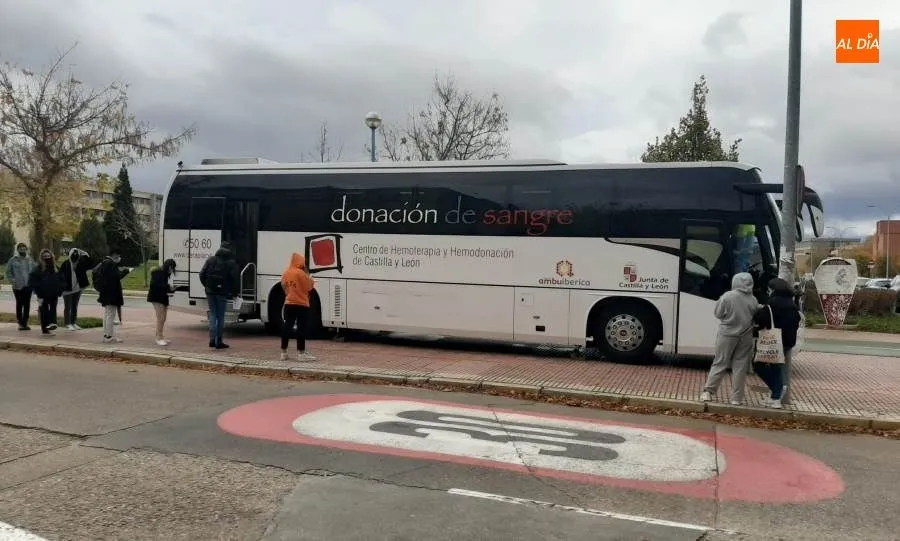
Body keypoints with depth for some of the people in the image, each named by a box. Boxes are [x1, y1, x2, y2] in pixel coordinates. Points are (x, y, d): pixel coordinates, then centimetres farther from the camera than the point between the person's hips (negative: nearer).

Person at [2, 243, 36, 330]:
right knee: (19, 304, 2)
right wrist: (12, 280, -13)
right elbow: (8, 272, 1)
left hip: (28, 286, 3)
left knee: (27, 304, 3)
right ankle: (20, 323, 10)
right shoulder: (13, 260, -1)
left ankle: (25, 322, 10)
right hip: (17, 286, -3)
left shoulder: (30, 260, 10)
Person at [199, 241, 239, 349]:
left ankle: (212, 339, 1)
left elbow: (202, 274, 4)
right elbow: (235, 279, -11)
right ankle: (218, 341, 6)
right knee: (220, 316, 5)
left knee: (213, 314, 12)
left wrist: (207, 286, 15)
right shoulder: (231, 263, -3)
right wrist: (233, 292, 1)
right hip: (222, 293, -3)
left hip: (210, 292, 3)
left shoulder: (211, 260, 6)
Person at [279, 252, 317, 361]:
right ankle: (301, 353, -3)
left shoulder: (285, 273, 8)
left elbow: (284, 287, 15)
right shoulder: (301, 273, -14)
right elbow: (309, 287, -8)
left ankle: (284, 353, 12)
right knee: (301, 328, -3)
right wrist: (310, 278, 7)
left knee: (287, 327, 8)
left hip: (289, 304, 7)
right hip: (301, 304, -7)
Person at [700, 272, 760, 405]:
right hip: (745, 336, 2)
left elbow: (717, 313, -4)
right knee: (740, 366, 8)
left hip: (727, 335, -2)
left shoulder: (728, 296, -12)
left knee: (719, 364, 9)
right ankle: (737, 398, 12)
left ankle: (708, 392, 10)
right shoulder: (753, 300, -4)